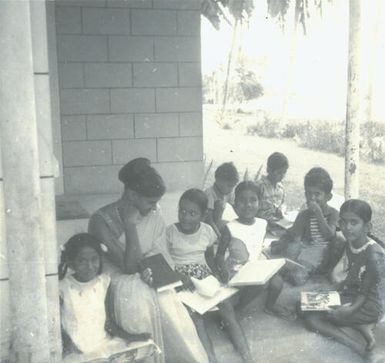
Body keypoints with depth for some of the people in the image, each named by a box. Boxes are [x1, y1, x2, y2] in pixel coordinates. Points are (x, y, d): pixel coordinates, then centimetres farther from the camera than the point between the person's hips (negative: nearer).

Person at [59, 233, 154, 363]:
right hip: (77, 349, -3)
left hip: (103, 341, 3)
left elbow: (107, 320, 8)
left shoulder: (103, 282, 3)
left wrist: (128, 336, -3)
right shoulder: (63, 288, -8)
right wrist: (66, 343, -18)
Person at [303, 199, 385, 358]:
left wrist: (350, 310, -35)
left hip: (370, 307, -9)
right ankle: (357, 347, -14)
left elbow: (366, 293, -20)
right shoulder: (349, 244, -1)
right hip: (350, 296, 9)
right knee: (310, 318, -7)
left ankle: (363, 325, -12)